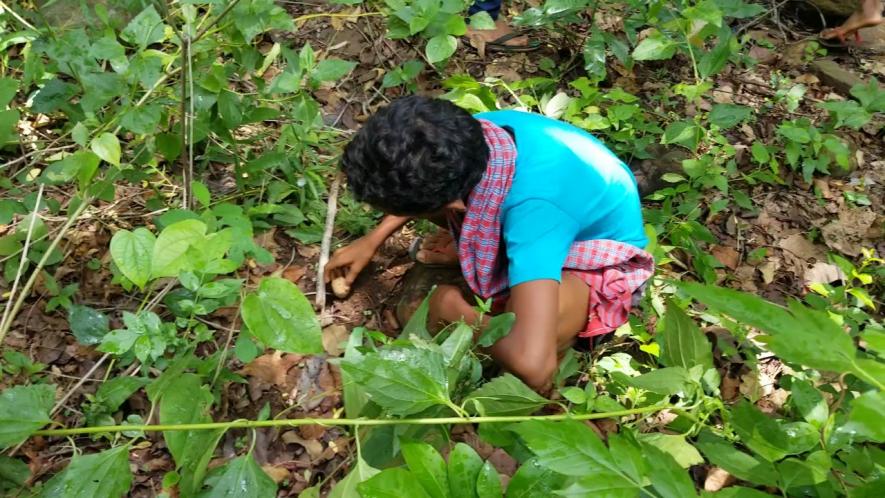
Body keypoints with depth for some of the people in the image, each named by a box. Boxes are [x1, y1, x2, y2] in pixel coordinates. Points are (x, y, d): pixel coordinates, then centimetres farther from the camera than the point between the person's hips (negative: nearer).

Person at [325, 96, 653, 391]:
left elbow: (532, 366, -51)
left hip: (603, 263, -5)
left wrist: (459, 314, -31)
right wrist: (373, 240, 5)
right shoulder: (476, 130, -24)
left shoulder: (533, 212, -45)